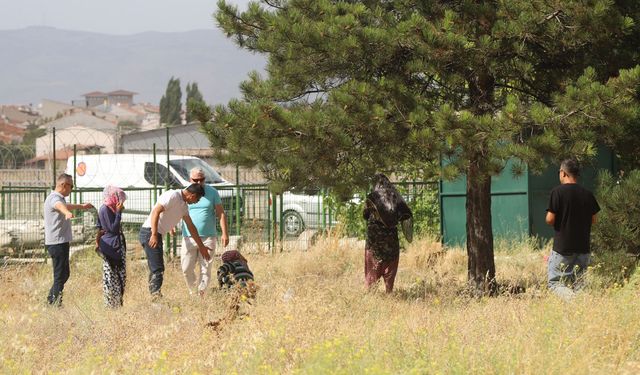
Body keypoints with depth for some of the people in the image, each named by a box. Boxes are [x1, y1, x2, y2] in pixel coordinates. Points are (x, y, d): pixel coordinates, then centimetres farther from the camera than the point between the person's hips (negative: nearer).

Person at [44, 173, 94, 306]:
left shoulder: (59, 198, 20)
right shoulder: (54, 198, -14)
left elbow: (66, 206, 42)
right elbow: (60, 206, -39)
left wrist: (82, 206, 58)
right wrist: (67, 213, -61)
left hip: (61, 243, 11)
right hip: (58, 243, -11)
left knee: (64, 274, 16)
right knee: (60, 276, -10)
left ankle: (51, 300, 23)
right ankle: (56, 304, -8)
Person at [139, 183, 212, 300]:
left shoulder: (183, 205, 16)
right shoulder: (172, 196, -13)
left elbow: (190, 226, 25)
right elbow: (155, 212, -23)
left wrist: (201, 246, 29)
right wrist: (154, 235, -29)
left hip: (157, 235, 10)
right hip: (150, 233, -10)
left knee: (156, 268, 13)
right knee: (157, 269, -15)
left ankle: (155, 297, 17)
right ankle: (156, 295, -20)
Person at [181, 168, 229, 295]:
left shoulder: (212, 192, 4)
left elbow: (221, 214, 4)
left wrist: (225, 234, -2)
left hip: (208, 237, -1)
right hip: (189, 237, 1)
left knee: (205, 269, -3)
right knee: (186, 268, -2)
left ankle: (201, 292, 2)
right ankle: (192, 291, 19)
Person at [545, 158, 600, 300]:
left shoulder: (558, 192, -10)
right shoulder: (587, 194, 4)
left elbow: (550, 220, -12)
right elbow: (593, 220, 10)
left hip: (562, 247, -5)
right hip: (583, 248, 5)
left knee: (554, 283, -1)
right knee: (578, 284, 12)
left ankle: (570, 297, -26)